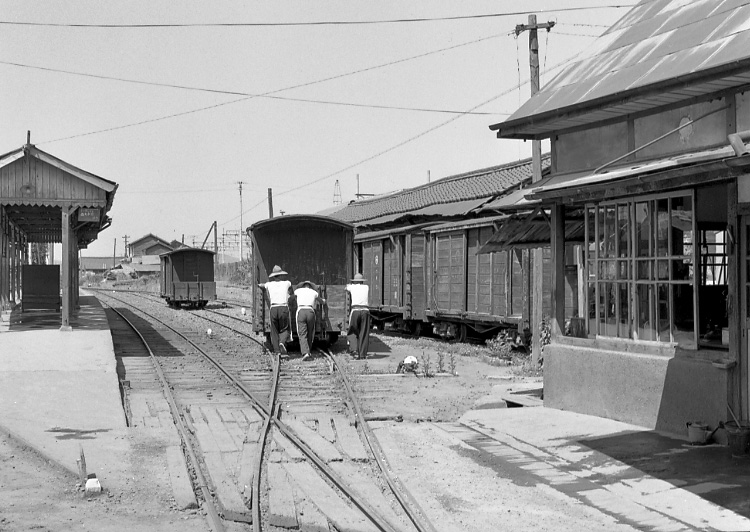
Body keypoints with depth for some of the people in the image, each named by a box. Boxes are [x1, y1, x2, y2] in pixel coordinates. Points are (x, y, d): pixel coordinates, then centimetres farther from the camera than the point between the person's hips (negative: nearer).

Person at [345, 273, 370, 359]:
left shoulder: (352, 287, 12)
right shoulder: (366, 287, 17)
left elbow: (347, 288, 38)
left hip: (355, 310, -1)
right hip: (365, 311, 1)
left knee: (352, 333, 7)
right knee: (364, 334, 6)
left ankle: (354, 350, -12)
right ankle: (362, 354, 4)